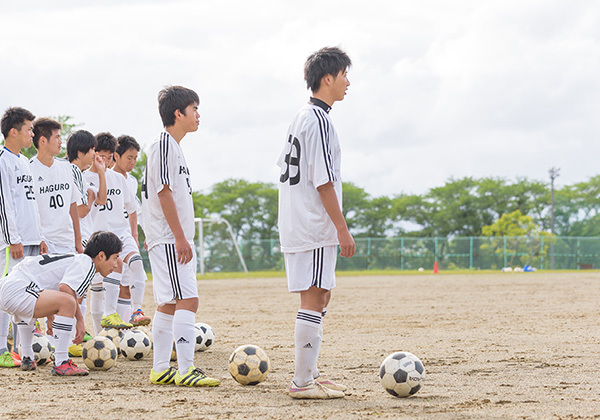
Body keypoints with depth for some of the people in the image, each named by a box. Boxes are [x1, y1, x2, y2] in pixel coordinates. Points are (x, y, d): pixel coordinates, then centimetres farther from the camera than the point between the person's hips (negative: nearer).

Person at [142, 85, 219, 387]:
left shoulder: (173, 147, 19)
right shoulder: (163, 145, -11)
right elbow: (164, 192, -18)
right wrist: (180, 237, -21)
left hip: (175, 240, 10)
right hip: (169, 239, -10)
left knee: (169, 304, 10)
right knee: (188, 300, -15)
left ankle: (160, 369, 13)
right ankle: (186, 370, -17)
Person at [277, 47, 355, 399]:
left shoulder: (301, 117, 16)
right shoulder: (319, 120, -15)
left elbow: (286, 169, 20)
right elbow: (323, 181, -19)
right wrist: (343, 228, -17)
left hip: (296, 223, 10)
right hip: (315, 228, -10)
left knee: (321, 296, 16)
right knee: (314, 300, -8)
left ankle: (310, 373, 20)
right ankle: (303, 382, -7)